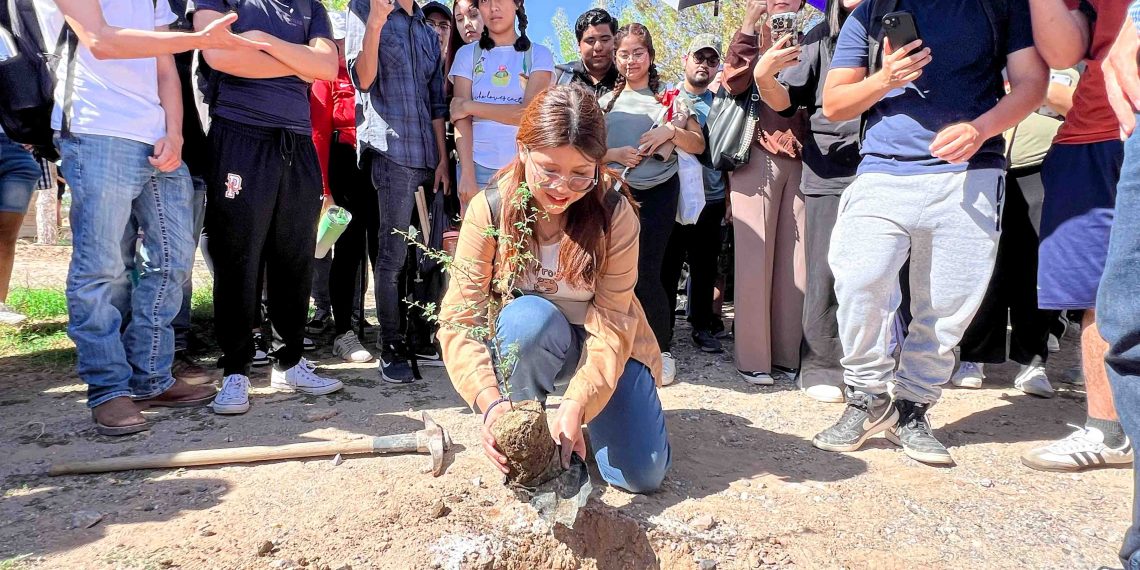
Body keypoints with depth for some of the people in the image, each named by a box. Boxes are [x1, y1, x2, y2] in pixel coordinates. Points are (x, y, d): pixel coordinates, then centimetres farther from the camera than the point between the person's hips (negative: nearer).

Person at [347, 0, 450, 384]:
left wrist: (443, 161, 11)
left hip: (428, 156, 6)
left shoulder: (428, 33, 21)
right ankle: (390, 350, 0)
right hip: (391, 150, -6)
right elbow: (362, 79, -7)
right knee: (393, 255, -7)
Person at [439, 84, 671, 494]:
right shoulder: (490, 209, -21)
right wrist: (491, 401, -41)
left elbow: (612, 326, -25)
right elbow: (459, 317, -26)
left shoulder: (615, 213, -22)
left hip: (597, 345, 0)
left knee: (642, 474, -14)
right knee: (528, 316, -37)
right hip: (524, 345, 0)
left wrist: (577, 403, -40)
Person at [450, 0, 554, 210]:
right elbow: (462, 120, -1)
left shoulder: (539, 55, 5)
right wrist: (467, 174, -12)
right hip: (478, 167, 1)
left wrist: (470, 106, -6)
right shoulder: (467, 54, 8)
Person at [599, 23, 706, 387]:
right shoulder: (606, 102, 10)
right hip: (617, 192, 3)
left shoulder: (670, 98, 4)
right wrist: (616, 154, -12)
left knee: (646, 273, -10)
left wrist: (671, 131, -16)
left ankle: (663, 349, 5)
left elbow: (698, 145, 2)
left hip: (658, 193, -3)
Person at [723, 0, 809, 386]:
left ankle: (789, 352, 8)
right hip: (758, 157, -3)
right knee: (755, 258, -5)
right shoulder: (752, 38, 11)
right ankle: (753, 358, -1)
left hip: (801, 160, 3)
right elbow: (734, 83, -9)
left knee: (795, 258, 1)